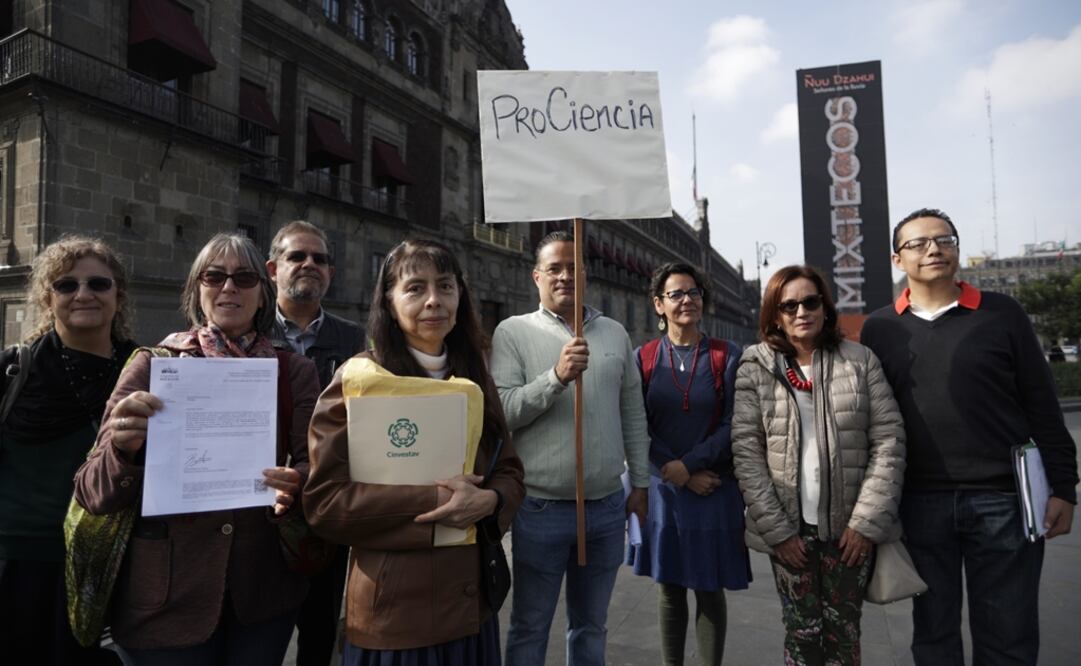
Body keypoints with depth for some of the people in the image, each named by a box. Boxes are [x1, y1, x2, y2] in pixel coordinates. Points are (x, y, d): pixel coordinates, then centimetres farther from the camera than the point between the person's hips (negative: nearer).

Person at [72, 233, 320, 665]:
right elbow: (93, 492, -6)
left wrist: (295, 485, -27)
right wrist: (123, 448, -27)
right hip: (165, 591, -1)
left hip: (264, 588, 1)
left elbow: (315, 465, -4)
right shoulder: (153, 365, -2)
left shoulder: (294, 372, 1)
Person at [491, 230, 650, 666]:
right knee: (529, 628, 12)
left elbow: (633, 416, 12)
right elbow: (501, 412, -13)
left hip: (608, 507, 4)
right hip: (541, 508, -3)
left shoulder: (615, 333, 8)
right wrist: (557, 377, -25)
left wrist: (640, 483, 11)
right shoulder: (513, 331, -4)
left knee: (591, 627, 19)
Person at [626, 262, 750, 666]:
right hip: (661, 489, 1)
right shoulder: (642, 359, 0)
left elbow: (733, 426, -5)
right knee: (669, 588, 11)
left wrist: (688, 464, -14)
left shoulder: (728, 356, -2)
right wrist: (685, 479, -10)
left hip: (716, 490, -1)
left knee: (709, 590, 8)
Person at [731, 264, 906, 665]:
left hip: (850, 526, 1)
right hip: (789, 527, 0)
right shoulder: (754, 370, -1)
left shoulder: (860, 361, 1)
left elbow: (888, 441, -1)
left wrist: (867, 522, -8)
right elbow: (746, 453, -4)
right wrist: (777, 529, -8)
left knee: (844, 632, 10)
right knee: (802, 633, 7)